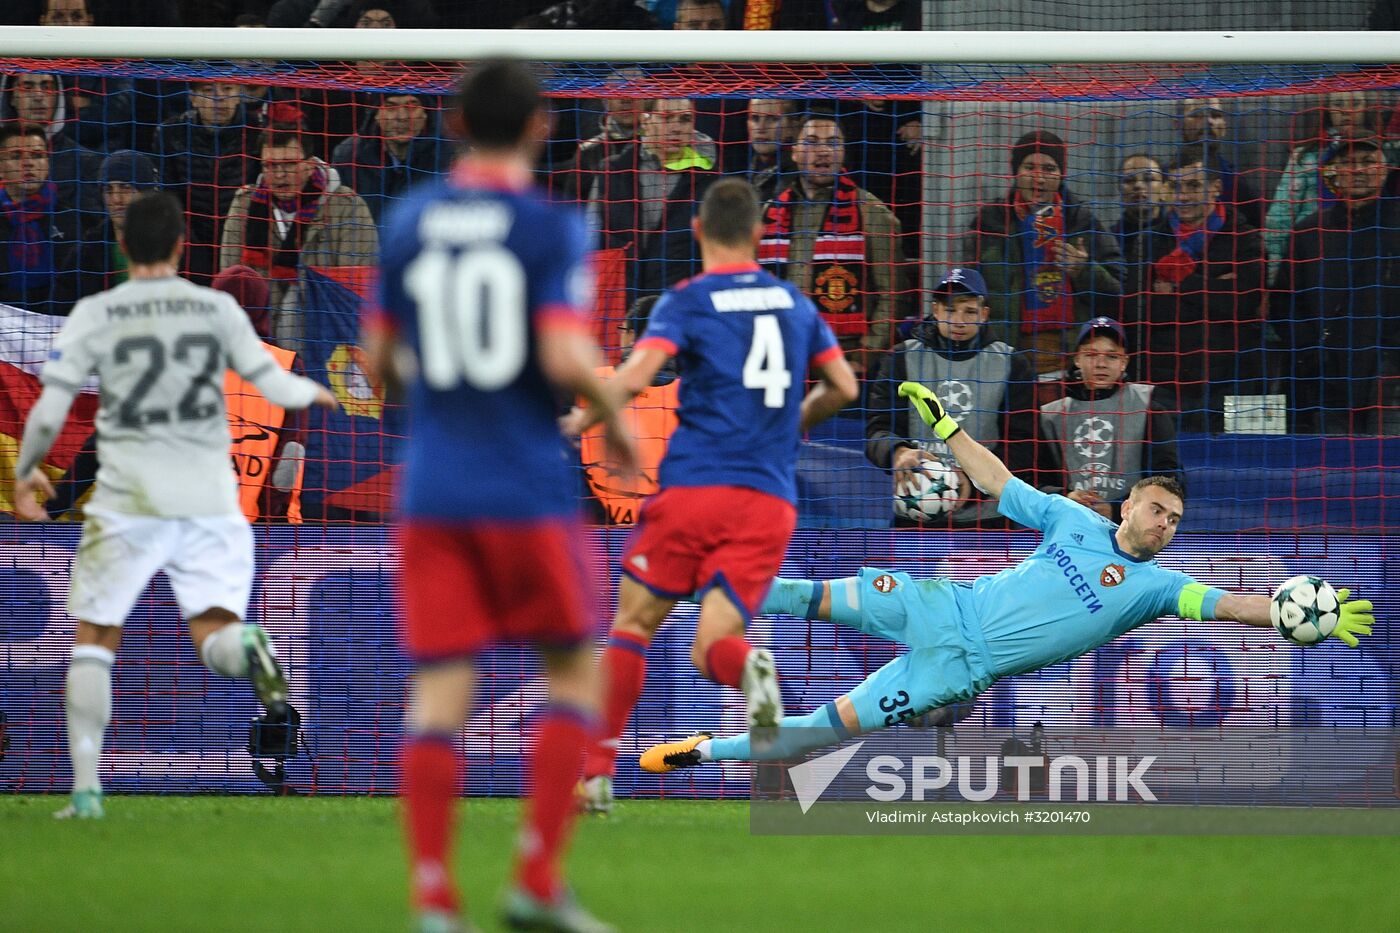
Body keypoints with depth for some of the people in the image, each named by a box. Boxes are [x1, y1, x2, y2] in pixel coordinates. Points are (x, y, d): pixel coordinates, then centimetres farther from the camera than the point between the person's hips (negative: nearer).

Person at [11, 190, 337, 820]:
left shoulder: (94, 315, -1)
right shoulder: (217, 308, 3)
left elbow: (48, 411, -4)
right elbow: (271, 383, 7)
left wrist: (25, 471, 13)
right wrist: (316, 394, 30)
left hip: (127, 501, -1)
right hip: (209, 500, 1)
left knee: (93, 640, 10)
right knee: (214, 632, 3)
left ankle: (86, 787, 3)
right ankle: (249, 650, -35)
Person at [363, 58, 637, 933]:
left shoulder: (408, 221, 6)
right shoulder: (553, 226, -7)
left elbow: (379, 359, 12)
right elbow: (568, 357, -17)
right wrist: (617, 421, 1)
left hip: (432, 491, 3)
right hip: (528, 491, -3)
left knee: (439, 695, 1)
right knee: (574, 674, 12)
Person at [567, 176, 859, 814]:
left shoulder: (687, 302, 0)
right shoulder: (794, 303, 14)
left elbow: (633, 379, -14)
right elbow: (843, 387, 17)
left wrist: (579, 422, 2)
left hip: (694, 486, -3)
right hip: (772, 498, 3)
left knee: (633, 624, 13)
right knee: (710, 650, 2)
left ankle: (597, 773, 7)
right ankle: (747, 665, -36)